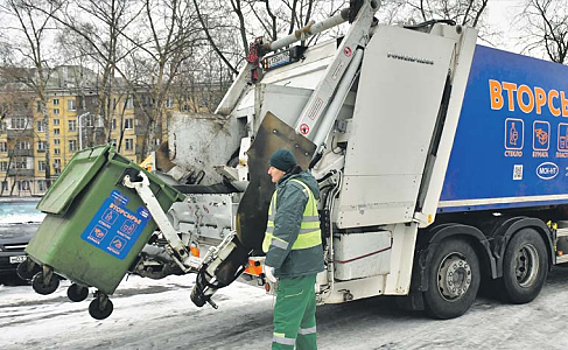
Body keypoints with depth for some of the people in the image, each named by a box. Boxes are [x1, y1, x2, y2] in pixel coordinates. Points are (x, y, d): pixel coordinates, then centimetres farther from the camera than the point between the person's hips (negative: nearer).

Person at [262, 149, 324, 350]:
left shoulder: (293, 188, -17)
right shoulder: (302, 186, 16)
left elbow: (286, 227, -27)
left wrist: (271, 262, -26)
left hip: (296, 263, -10)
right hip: (306, 262, 10)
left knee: (285, 317, -6)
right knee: (304, 313, 19)